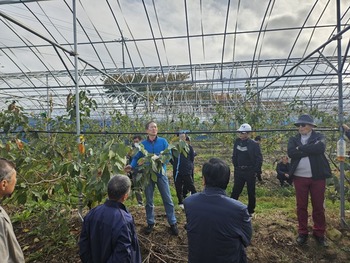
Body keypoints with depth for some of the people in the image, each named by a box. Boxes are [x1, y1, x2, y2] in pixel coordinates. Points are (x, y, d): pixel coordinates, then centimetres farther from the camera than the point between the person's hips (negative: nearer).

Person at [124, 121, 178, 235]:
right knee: (149, 200, 12)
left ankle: (173, 223, 15)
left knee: (167, 199, 2)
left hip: (161, 173, -1)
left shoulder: (163, 141, -3)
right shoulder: (142, 144, 0)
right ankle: (150, 223, 28)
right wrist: (131, 166, -18)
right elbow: (137, 158, 0)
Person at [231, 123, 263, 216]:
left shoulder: (254, 144, -10)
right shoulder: (237, 142, 3)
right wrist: (236, 166, 6)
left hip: (250, 172, -3)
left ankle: (250, 211, 25)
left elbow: (259, 158, -9)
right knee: (235, 191, 5)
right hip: (238, 171, 3)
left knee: (251, 193, 11)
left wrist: (256, 170, -12)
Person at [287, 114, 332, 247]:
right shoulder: (293, 139, 6)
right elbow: (290, 152, -13)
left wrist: (300, 148, -16)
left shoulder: (319, 137, 2)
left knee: (318, 206, 9)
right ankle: (302, 233, 23)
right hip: (299, 177, 1)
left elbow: (320, 148, -21)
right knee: (301, 206, 8)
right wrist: (310, 150, -17)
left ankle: (319, 233, 26)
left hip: (317, 177, -1)